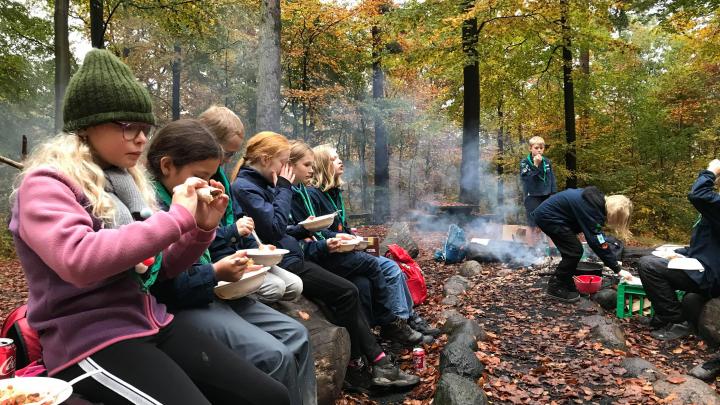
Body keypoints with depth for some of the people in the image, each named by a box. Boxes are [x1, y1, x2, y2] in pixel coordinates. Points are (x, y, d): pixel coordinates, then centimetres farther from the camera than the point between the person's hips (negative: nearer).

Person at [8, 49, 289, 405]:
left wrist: (201, 228, -1)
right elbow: (78, 261, -28)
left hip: (153, 325, 6)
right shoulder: (46, 183, -8)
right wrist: (176, 217, -22)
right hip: (90, 340, -6)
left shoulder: (128, 180, 12)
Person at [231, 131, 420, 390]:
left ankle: (376, 362, -1)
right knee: (347, 292, -9)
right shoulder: (244, 186, -14)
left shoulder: (261, 183, 15)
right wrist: (284, 187, -13)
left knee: (344, 294, -1)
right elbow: (276, 227, -22)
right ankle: (356, 366, 6)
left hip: (288, 257, 9)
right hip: (280, 263, -9)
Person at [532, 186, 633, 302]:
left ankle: (566, 284, 23)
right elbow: (598, 243, -23)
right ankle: (556, 288, 2)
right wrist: (618, 270, -18)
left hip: (546, 213, 10)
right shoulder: (591, 210, -24)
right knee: (574, 251, -7)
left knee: (571, 250, 12)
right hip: (547, 217, -10)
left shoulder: (598, 199, 3)